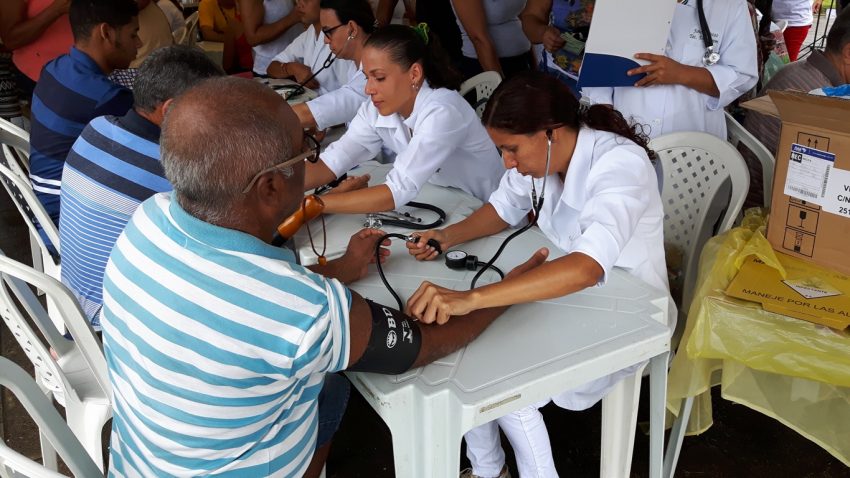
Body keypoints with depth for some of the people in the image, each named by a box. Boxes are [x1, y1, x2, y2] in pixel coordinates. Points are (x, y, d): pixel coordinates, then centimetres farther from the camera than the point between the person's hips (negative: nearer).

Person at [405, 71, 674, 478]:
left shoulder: (620, 164, -31)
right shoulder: (543, 152, -10)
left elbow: (586, 268, -47)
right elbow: (505, 206, 9)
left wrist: (470, 298, -56)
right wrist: (448, 237, -11)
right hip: (566, 295, 7)